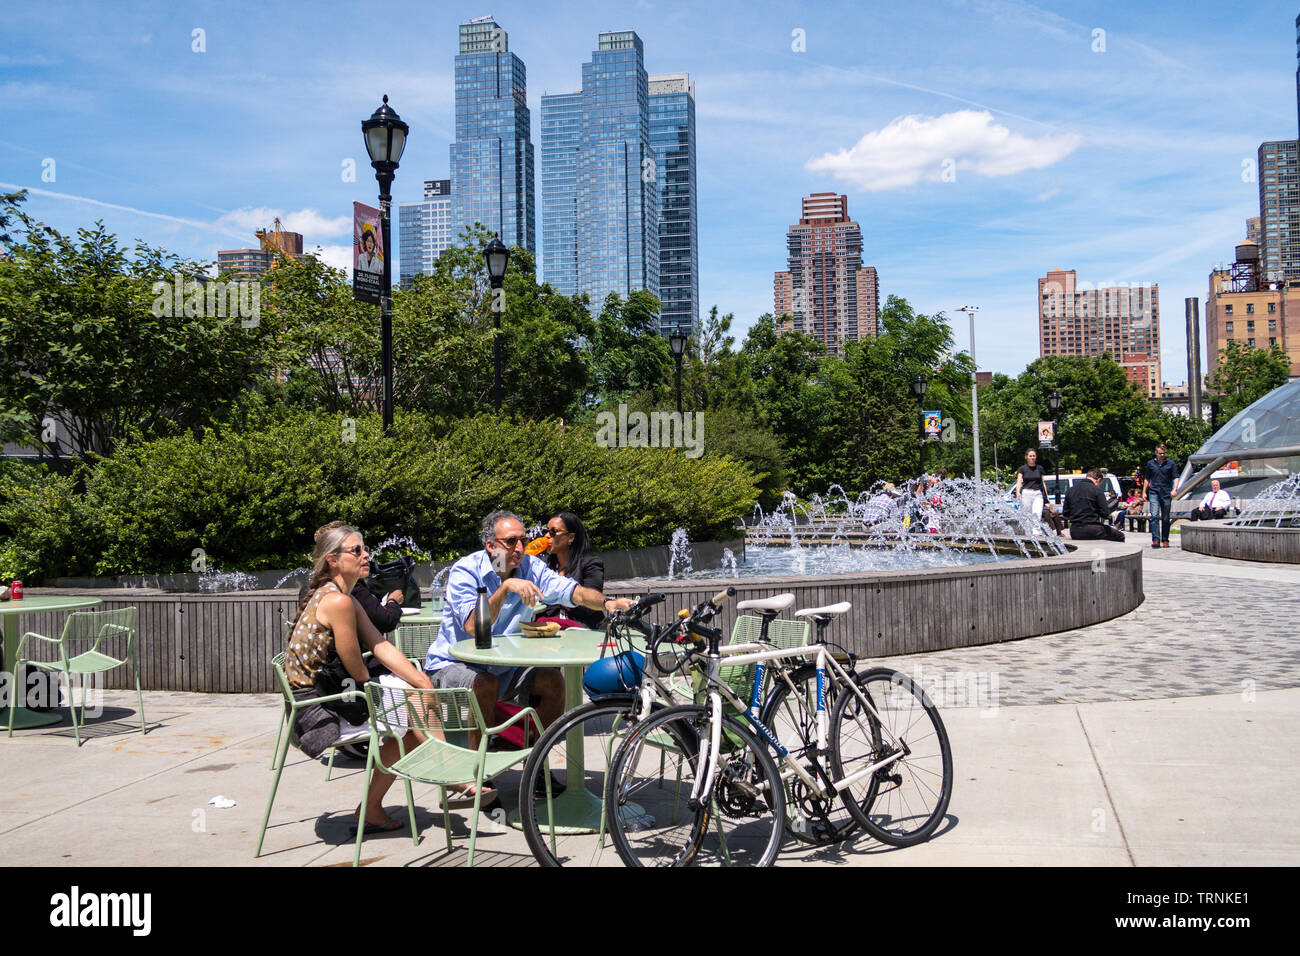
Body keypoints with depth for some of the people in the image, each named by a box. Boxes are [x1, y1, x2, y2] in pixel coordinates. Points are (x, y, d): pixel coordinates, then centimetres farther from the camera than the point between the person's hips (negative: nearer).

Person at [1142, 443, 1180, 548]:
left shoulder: (1170, 463, 5)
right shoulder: (1150, 464, 9)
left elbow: (1175, 477, 2)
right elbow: (1146, 479, 17)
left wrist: (1174, 489, -14)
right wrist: (1144, 492, 13)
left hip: (1166, 493, 0)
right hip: (1154, 492, 0)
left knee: (1166, 518, 6)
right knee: (1154, 516, -14)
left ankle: (1165, 540, 15)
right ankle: (1156, 540, -19)